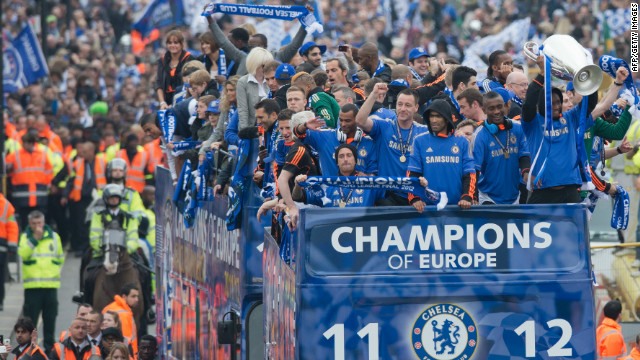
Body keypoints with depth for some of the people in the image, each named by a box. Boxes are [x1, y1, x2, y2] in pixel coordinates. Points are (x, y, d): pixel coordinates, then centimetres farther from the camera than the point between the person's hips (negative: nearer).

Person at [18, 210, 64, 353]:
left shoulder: (54, 237, 9)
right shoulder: (25, 237, 3)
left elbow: (60, 258, 21)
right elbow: (23, 254, -16)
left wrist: (56, 270, 11)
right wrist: (35, 238, -21)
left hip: (51, 284, 2)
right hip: (32, 286, -2)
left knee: (50, 317, 5)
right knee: (30, 318, -3)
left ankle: (49, 346, 12)